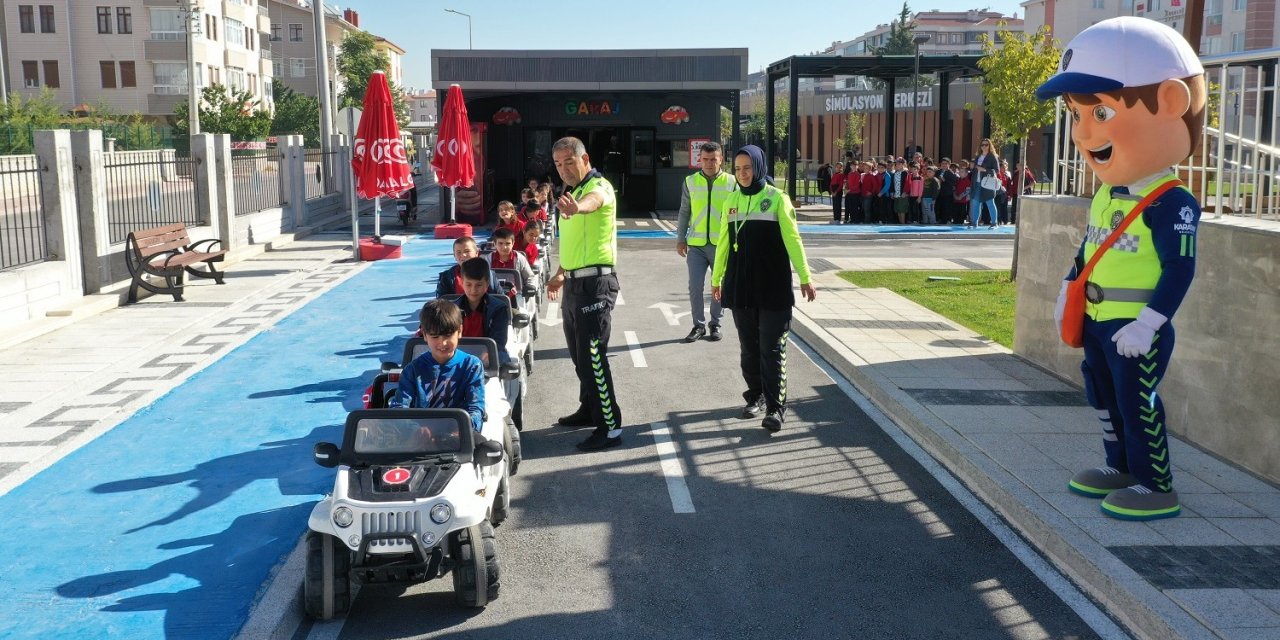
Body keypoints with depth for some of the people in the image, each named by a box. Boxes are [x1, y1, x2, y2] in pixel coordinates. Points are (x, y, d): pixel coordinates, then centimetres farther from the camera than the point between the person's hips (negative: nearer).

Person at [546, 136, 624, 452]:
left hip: (595, 282, -9)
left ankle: (610, 426, -7)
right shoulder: (572, 192, 17)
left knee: (592, 354, -11)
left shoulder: (598, 186, -13)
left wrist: (578, 206, -62)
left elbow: (593, 199, -40)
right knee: (579, 353, 17)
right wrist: (561, 273, 27)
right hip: (574, 283, 10)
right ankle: (590, 409, 32)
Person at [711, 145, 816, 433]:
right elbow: (724, 242, 13)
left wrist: (805, 278, -7)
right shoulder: (732, 201, 8)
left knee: (772, 348, -4)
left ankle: (776, 407, -2)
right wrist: (716, 278, 16)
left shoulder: (777, 198, -4)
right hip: (740, 285, 4)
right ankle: (756, 396, 24)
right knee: (749, 347, 10)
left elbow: (792, 239, -6)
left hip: (773, 285, -4)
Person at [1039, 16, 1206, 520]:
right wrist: (1067, 292, 17)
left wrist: (1147, 323, -25)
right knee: (1104, 397, 19)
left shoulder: (1170, 203, -19)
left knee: (1138, 403, -1)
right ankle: (1121, 467, 34)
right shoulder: (1105, 197, 6)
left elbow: (1179, 269, -21)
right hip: (1097, 323, 9)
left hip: (1137, 329, -9)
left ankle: (1157, 487, 12)